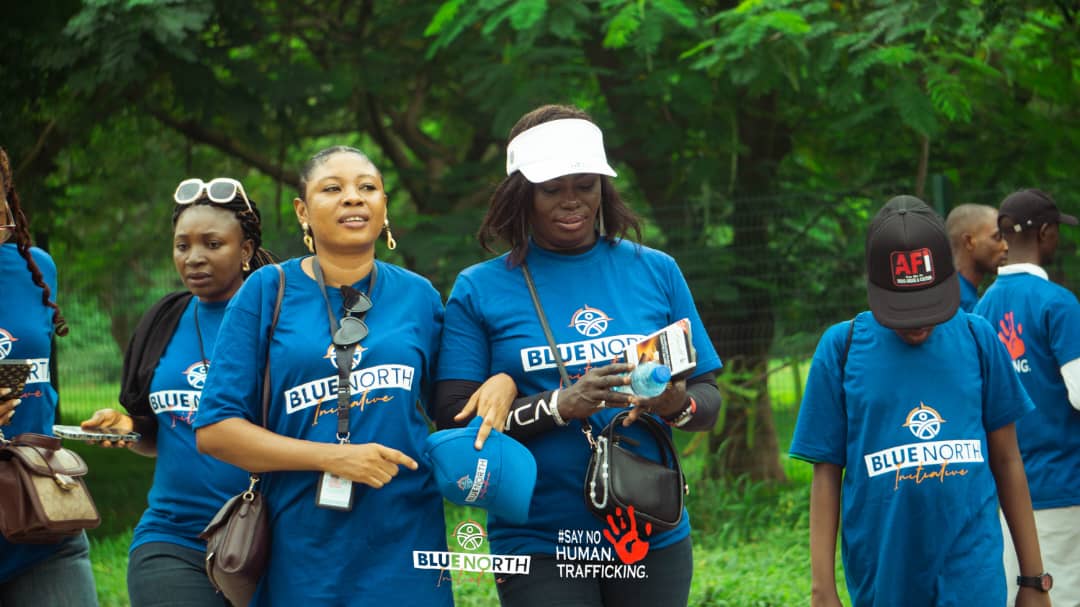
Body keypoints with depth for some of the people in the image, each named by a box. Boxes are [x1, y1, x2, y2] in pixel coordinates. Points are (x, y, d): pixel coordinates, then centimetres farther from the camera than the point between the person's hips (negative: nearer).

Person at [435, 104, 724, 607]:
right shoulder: (479, 291, 1)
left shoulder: (656, 272, 8)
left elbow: (709, 399, 9)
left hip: (653, 541, 3)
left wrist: (679, 406, -14)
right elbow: (455, 423, -6)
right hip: (539, 544, -2)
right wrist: (559, 407, -19)